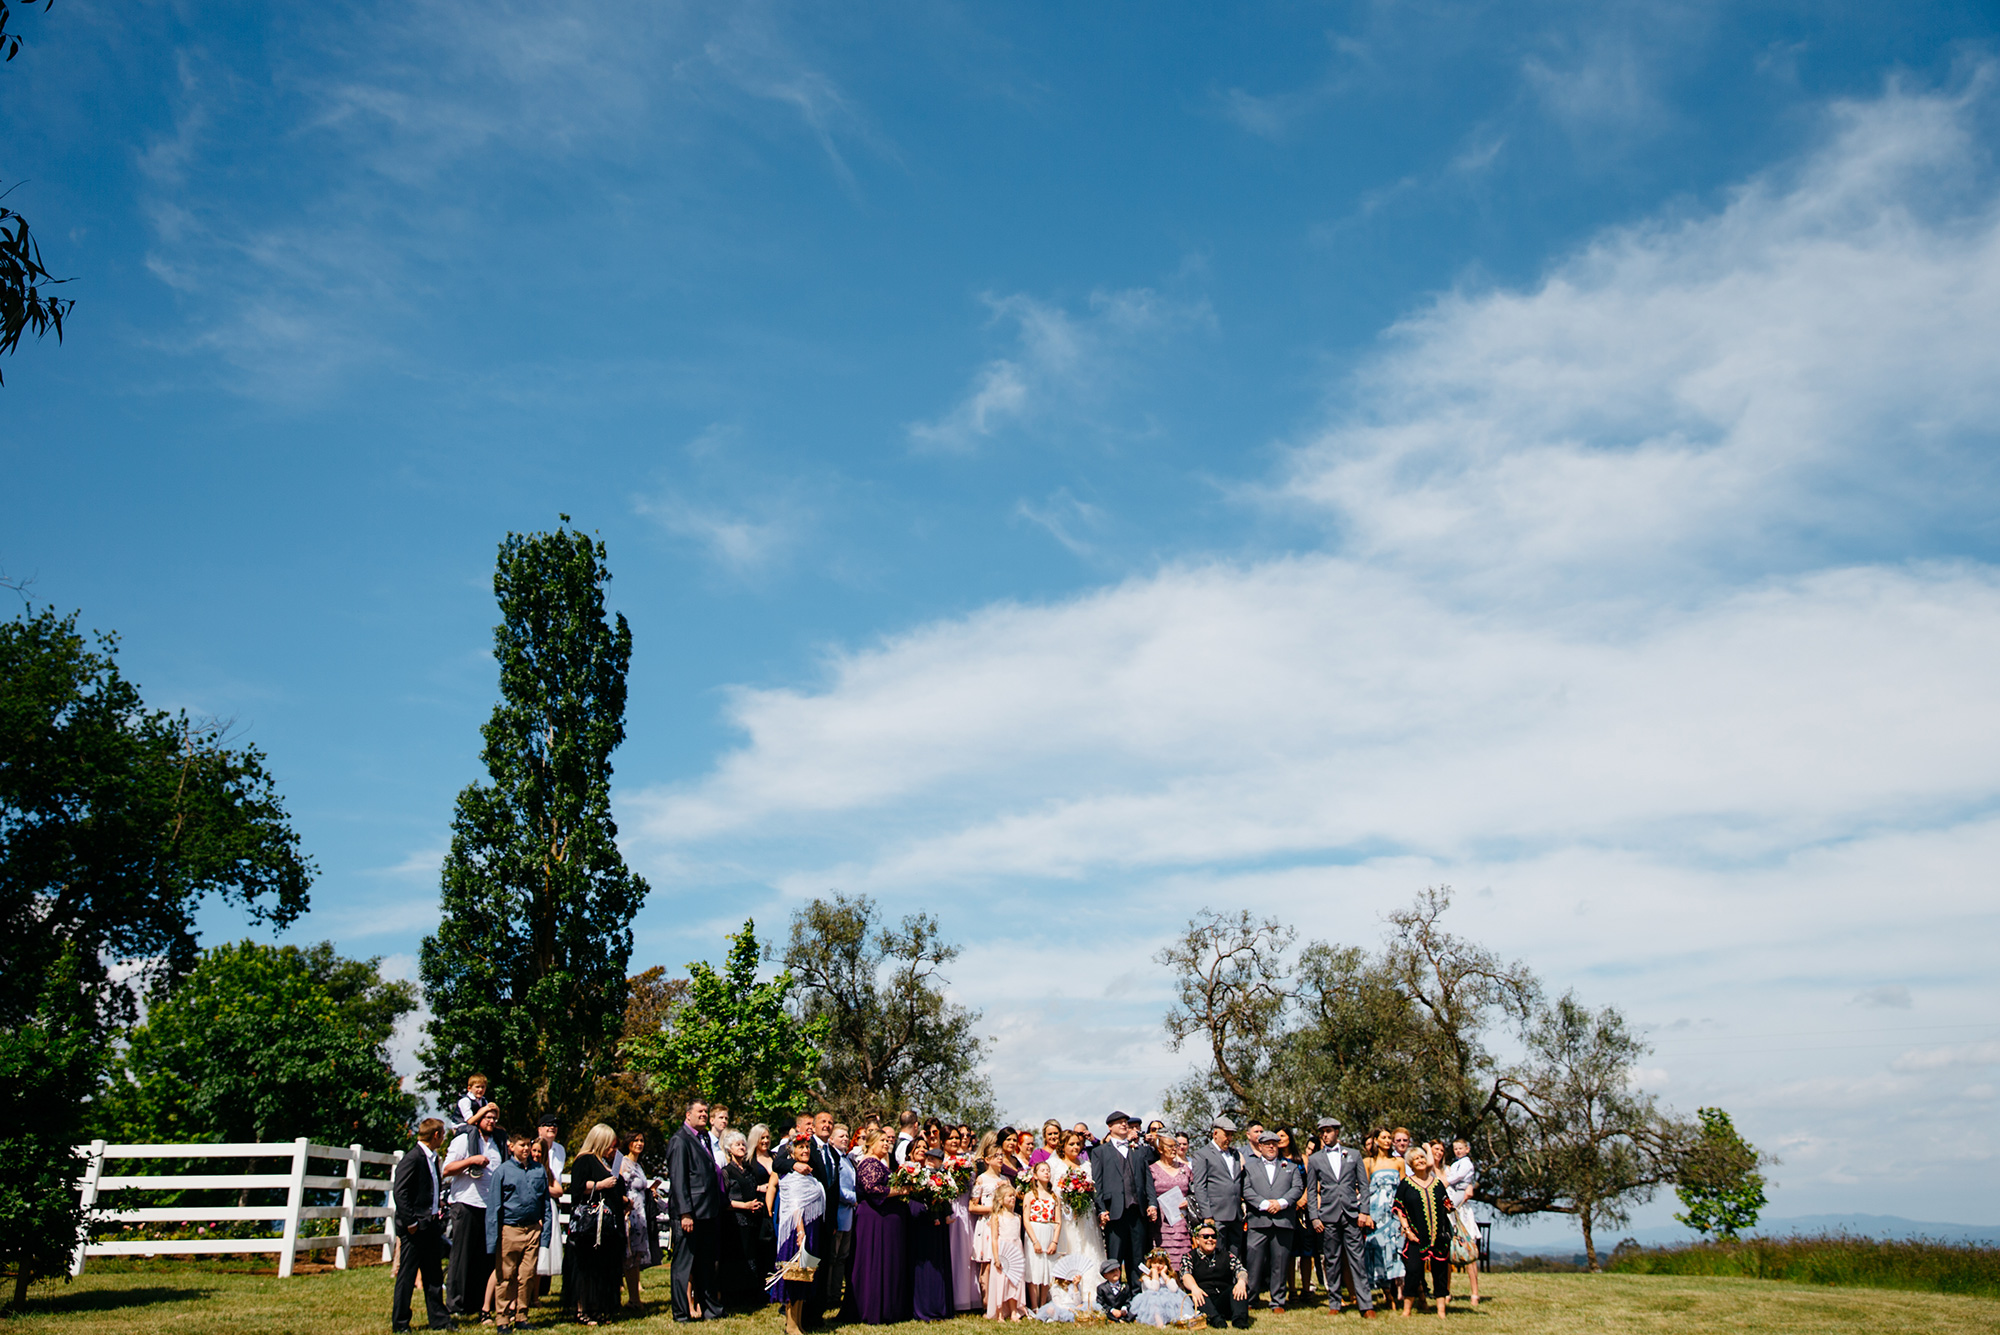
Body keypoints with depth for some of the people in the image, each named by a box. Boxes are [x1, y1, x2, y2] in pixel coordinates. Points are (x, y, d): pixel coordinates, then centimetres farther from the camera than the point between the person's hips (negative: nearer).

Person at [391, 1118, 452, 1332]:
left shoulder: (432, 1158, 14)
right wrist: (410, 1223, -18)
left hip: (432, 1224, 9)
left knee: (434, 1276, 12)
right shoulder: (412, 1158, -14)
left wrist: (439, 1208, 11)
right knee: (407, 1276, 2)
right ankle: (400, 1323, 11)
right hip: (415, 1228, -9)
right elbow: (399, 1192, -19)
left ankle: (438, 1320, 18)